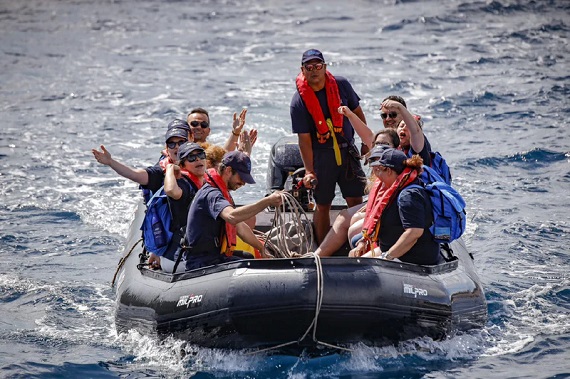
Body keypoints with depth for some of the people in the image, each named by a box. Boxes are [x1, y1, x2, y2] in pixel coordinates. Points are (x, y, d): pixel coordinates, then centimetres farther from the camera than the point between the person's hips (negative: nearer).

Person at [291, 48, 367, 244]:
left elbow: (357, 113, 11)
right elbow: (304, 139, -13)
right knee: (322, 205, 3)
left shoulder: (341, 85, -3)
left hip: (347, 151, 2)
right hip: (320, 154, -2)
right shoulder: (299, 101, -11)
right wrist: (309, 171, -19)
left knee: (356, 201, -1)